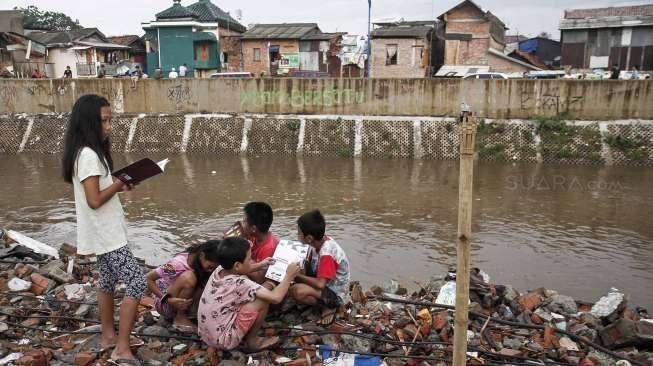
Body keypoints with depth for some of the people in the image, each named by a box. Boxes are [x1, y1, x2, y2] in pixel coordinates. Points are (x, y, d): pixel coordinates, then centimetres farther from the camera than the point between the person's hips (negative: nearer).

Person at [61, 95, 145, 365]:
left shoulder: (89, 152, 9)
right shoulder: (88, 155, -22)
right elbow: (94, 201, -24)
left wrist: (117, 187, 2)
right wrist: (118, 185, -12)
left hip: (104, 233, 10)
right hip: (106, 234, -10)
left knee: (108, 282, 20)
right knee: (137, 283, -10)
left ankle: (108, 336, 34)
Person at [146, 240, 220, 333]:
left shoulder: (202, 264, -11)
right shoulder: (178, 263, -28)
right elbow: (148, 279, -24)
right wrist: (168, 299, -33)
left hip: (183, 302, 6)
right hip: (164, 304, -6)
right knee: (188, 277, -32)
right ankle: (179, 318, -15)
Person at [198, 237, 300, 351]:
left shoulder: (219, 270, -4)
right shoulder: (240, 284, -26)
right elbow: (276, 297, -28)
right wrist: (289, 276, -13)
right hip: (224, 341, -8)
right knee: (263, 299, -10)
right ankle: (252, 341, 7)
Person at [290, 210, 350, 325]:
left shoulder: (326, 253, -31)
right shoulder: (322, 241, -7)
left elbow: (320, 284, -30)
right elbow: (311, 263, 8)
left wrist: (297, 276, -19)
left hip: (336, 294, -9)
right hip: (325, 283, 9)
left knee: (296, 291, -31)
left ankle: (329, 306, -6)